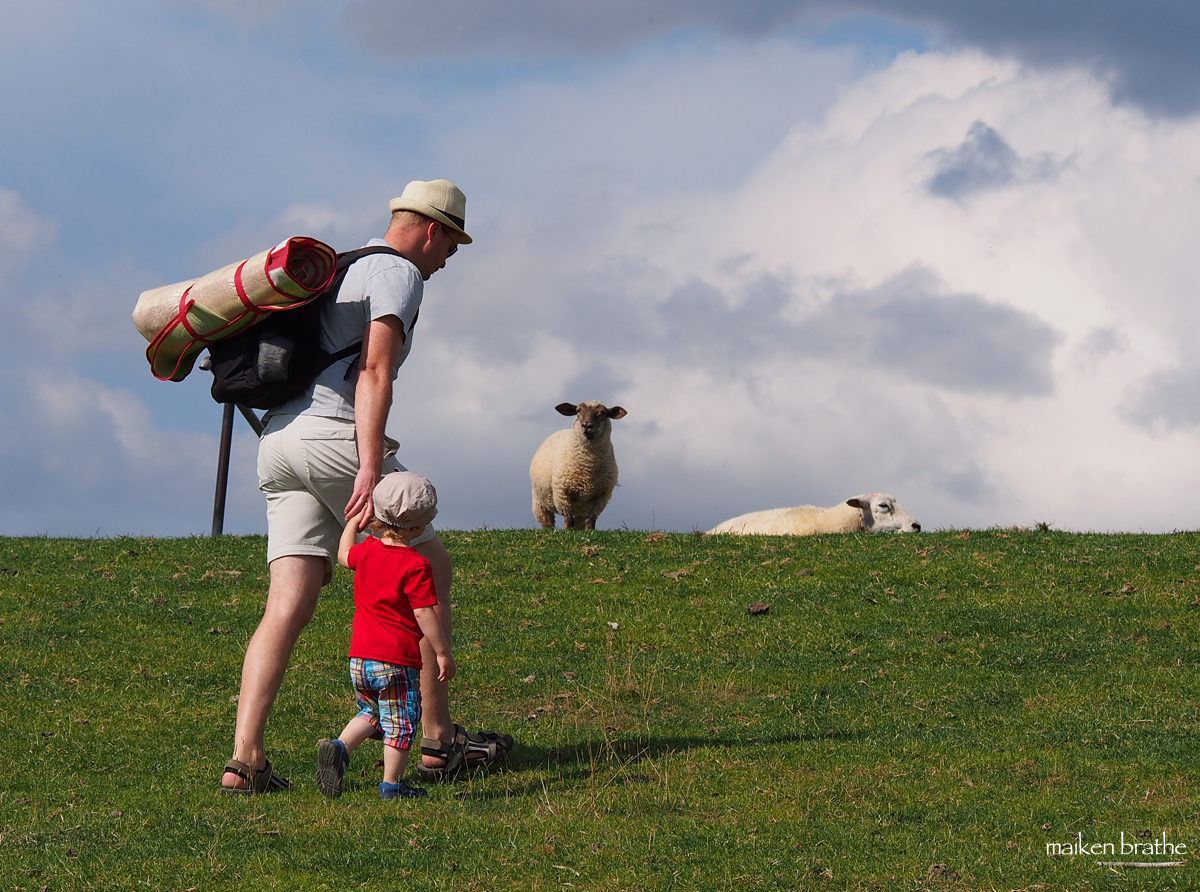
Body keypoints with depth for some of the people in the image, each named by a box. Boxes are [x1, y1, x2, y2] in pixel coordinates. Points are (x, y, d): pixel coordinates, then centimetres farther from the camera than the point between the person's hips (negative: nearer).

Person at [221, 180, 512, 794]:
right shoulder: (399, 273, -1)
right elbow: (374, 373, -15)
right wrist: (371, 470, -23)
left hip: (277, 438, 8)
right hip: (334, 435, -8)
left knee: (288, 605, -1)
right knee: (431, 571, 7)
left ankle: (245, 760, -15)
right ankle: (438, 743, 9)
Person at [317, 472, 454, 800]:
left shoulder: (366, 552, 4)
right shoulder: (415, 566, -14)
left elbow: (344, 555, 28)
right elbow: (424, 615, -16)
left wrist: (354, 520, 40)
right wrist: (443, 654, -8)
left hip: (359, 658, 6)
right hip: (398, 662, -6)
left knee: (371, 713, 24)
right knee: (400, 723, 5)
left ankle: (339, 748, 3)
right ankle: (391, 785, 7)